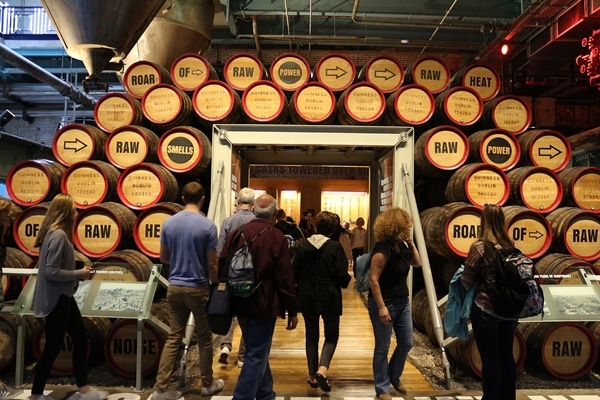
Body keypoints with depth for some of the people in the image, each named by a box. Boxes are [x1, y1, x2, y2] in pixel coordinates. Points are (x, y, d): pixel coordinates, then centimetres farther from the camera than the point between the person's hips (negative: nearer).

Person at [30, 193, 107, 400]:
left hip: (63, 297, 10)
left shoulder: (54, 232, 9)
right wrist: (80, 274, -15)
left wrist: (79, 273, 7)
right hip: (55, 300, -10)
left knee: (80, 337, 16)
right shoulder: (58, 235, -21)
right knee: (53, 346, 4)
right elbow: (51, 272, -25)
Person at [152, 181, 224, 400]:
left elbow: (163, 258, 8)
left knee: (173, 337, 11)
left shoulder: (168, 223, -1)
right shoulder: (208, 226, -14)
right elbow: (211, 264, -10)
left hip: (174, 287, 4)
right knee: (204, 338, 11)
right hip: (199, 289, -4)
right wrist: (215, 284, 5)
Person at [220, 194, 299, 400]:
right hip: (263, 305, -6)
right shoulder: (277, 237, -14)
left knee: (256, 350, 22)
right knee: (257, 355, 4)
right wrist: (292, 310, -5)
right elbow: (285, 277, -14)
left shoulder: (235, 233, 1)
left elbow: (222, 268, 7)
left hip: (240, 304, 6)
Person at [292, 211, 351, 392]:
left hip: (307, 297, 3)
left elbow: (295, 273, 1)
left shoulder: (302, 245, -3)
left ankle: (313, 375, 21)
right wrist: (348, 278, 9)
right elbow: (342, 276, -13)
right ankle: (322, 370, -7)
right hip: (329, 297, -3)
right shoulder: (335, 247, -13)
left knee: (311, 336, 15)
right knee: (331, 335, 12)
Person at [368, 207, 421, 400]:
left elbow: (417, 263, 15)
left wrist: (410, 242, 3)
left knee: (406, 343, 17)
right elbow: (373, 279, -23)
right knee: (382, 347, 5)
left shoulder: (401, 246, 3)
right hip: (385, 303, -8)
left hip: (402, 302, 9)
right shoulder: (382, 250, -22)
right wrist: (381, 307, -25)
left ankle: (394, 377, 39)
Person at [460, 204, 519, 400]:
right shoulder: (512, 246, 1)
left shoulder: (479, 247, -14)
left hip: (485, 310, -5)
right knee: (506, 355, 17)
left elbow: (466, 282, -10)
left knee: (490, 358, 4)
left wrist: (461, 277, 11)